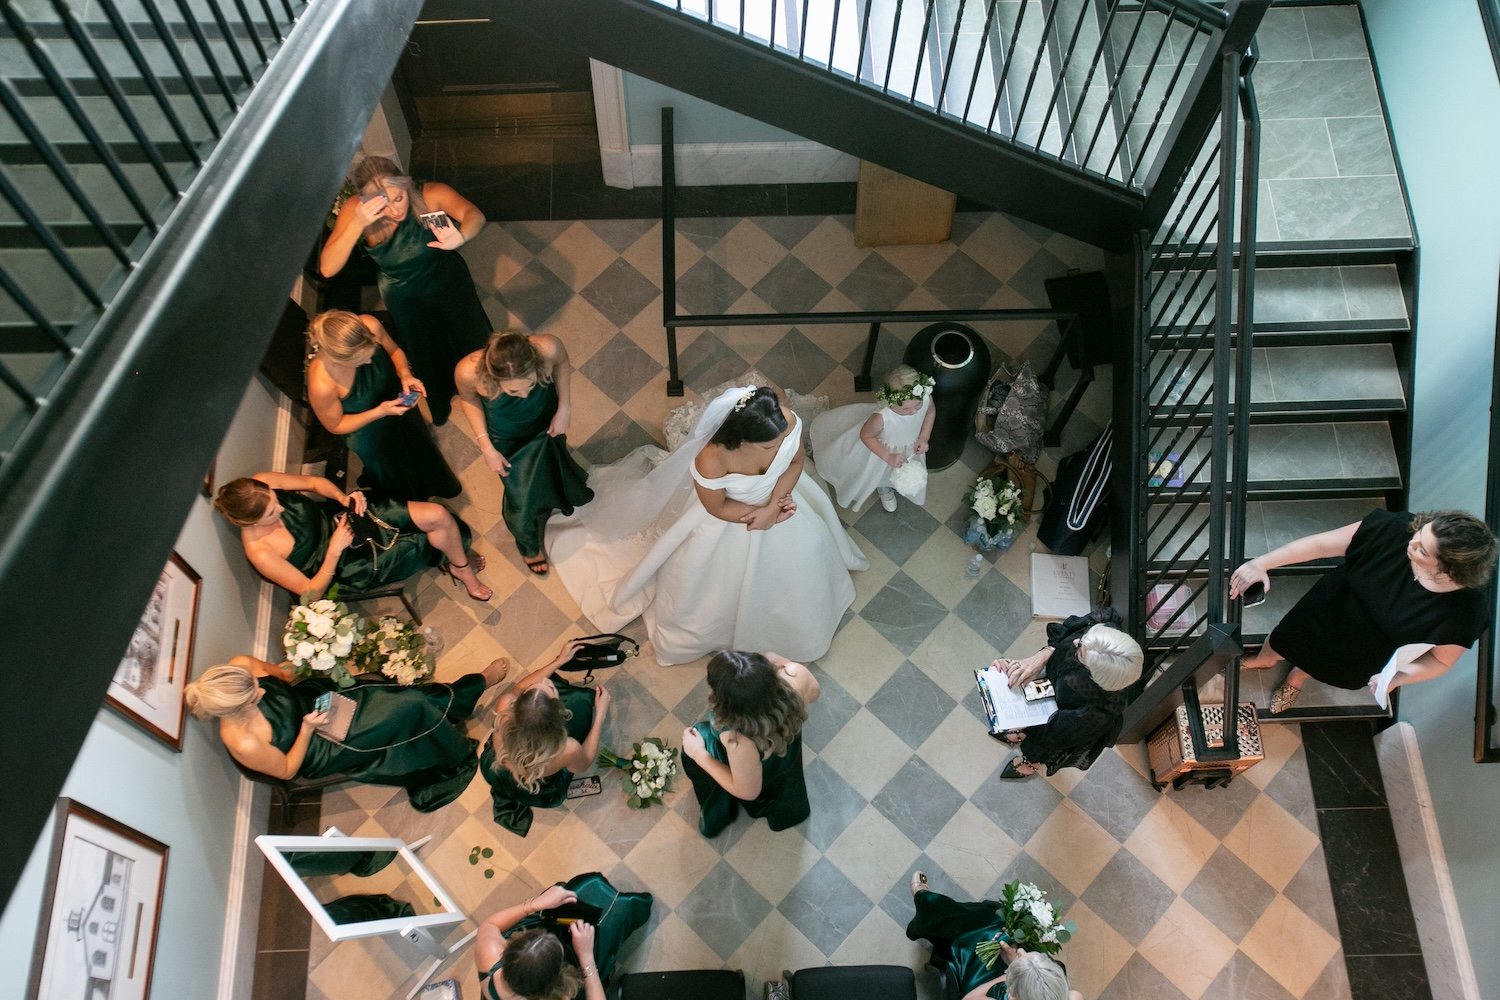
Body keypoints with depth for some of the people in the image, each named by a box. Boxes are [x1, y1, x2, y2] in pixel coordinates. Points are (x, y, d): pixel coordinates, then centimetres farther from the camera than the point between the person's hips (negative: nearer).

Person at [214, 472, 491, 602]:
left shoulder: (260, 486, -20)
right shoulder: (260, 552, -30)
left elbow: (314, 482, -2)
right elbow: (310, 593, -18)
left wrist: (343, 497, -21)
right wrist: (335, 548, -30)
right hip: (344, 564, -4)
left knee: (437, 515, -10)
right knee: (420, 545, -9)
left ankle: (462, 567, 19)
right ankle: (456, 566, 26)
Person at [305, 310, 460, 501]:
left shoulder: (370, 326, -35)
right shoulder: (321, 384, -44)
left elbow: (394, 351, -9)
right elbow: (335, 426, -22)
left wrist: (405, 374, -28)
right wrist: (380, 412, -32)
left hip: (399, 402, 4)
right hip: (371, 433, -4)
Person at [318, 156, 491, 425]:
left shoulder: (431, 194, -35)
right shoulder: (354, 210, -31)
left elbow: (474, 215, -51)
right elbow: (327, 268, -36)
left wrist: (461, 237, -74)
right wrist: (357, 225, -49)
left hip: (449, 283, -1)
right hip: (404, 298, 1)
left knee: (471, 337, 26)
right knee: (425, 354, 28)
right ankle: (439, 400, 61)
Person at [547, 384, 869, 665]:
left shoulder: (787, 422, -34)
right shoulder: (711, 460, -43)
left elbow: (795, 462, -12)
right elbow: (718, 508, -23)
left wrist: (772, 506, -22)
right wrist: (763, 511, -18)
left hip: (777, 497, 4)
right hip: (726, 519, -4)